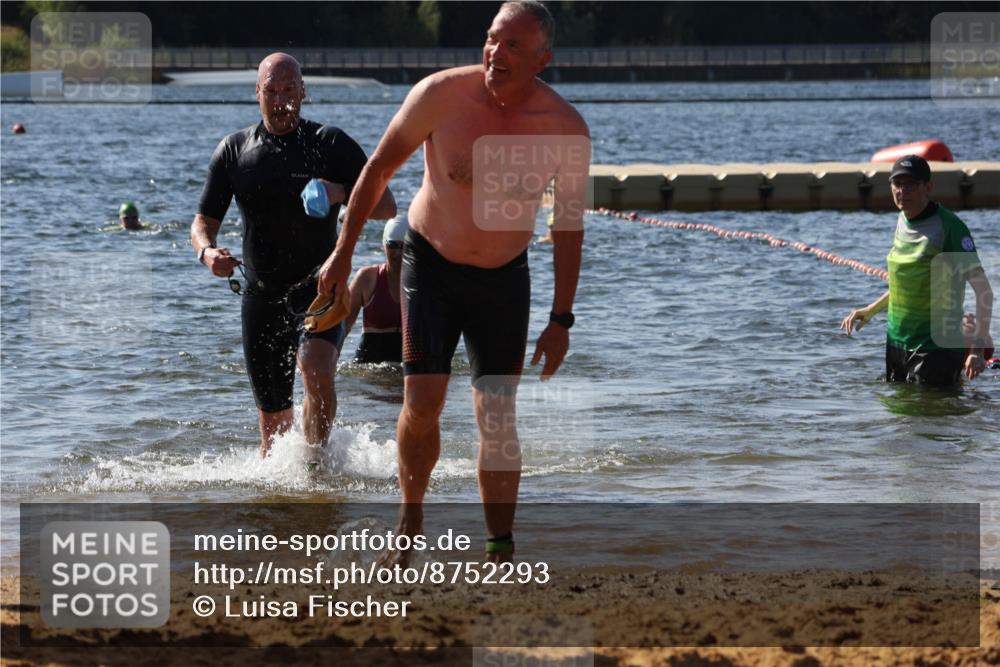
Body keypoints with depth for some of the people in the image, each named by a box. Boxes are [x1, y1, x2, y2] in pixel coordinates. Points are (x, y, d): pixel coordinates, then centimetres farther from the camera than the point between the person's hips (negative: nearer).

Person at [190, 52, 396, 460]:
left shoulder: (330, 144, -3)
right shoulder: (234, 150, 5)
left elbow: (386, 206, -7)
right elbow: (204, 222, 8)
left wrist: (342, 193, -27)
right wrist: (207, 252, -16)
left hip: (319, 291, -3)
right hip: (262, 296, 3)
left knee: (316, 370, -30)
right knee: (273, 419, 6)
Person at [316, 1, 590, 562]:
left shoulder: (566, 129, -14)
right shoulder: (442, 95, -18)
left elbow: (569, 225, -2)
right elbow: (380, 167, -4)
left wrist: (561, 319, -2)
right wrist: (344, 251, -1)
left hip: (504, 281, 1)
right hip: (431, 264, -1)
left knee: (498, 419, -3)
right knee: (422, 406, -9)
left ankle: (502, 552, 6)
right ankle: (411, 525, 15)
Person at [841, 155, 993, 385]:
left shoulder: (948, 227, -16)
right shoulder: (903, 222, 8)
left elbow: (983, 290, -18)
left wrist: (977, 349, -25)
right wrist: (870, 311, 16)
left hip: (936, 347, -8)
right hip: (896, 343, 8)